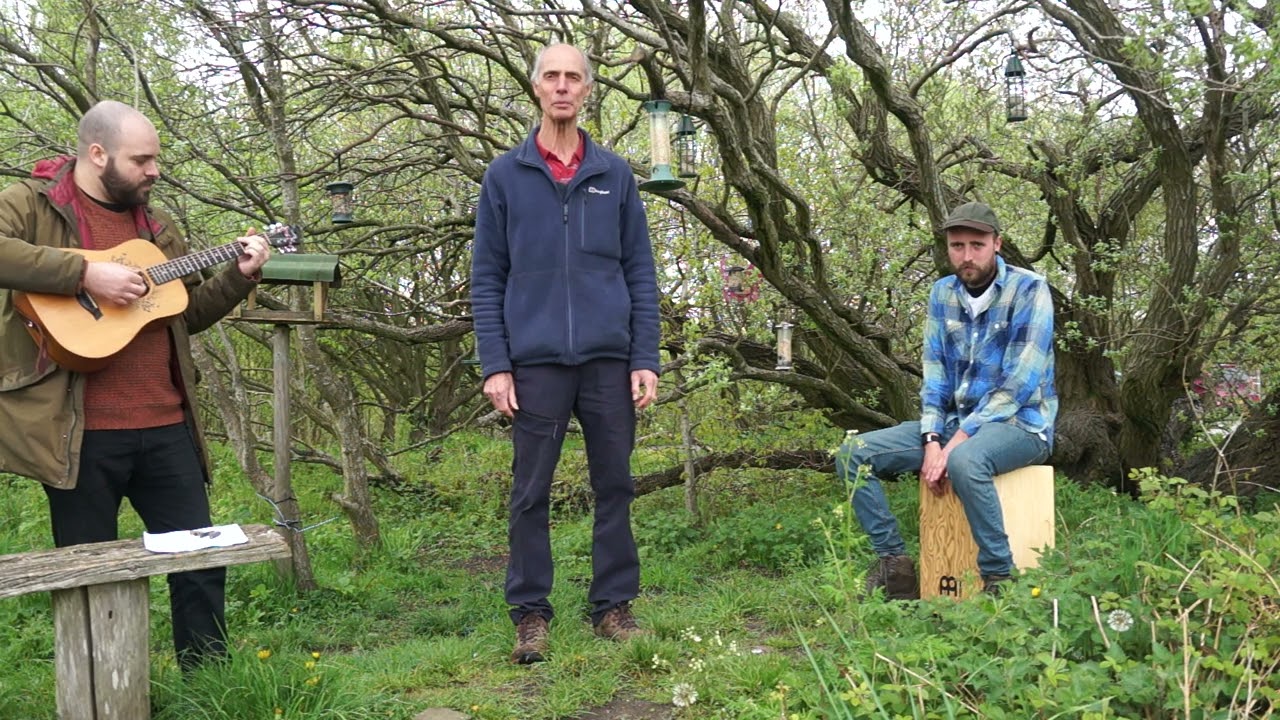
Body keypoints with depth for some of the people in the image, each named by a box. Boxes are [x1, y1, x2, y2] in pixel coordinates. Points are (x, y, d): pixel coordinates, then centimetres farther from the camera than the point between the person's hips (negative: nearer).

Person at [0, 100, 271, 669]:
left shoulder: (153, 224, 18)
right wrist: (87, 274, -25)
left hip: (165, 425, 6)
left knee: (202, 560, 9)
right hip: (82, 430, -5)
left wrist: (240, 276, 7)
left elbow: (190, 313, 21)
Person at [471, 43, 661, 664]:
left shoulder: (616, 175, 9)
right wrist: (495, 364, -5)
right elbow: (486, 278, 4)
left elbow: (641, 274, 8)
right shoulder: (505, 176, 5)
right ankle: (530, 614, 15)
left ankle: (613, 606, 19)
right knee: (531, 494, 4)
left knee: (614, 486, 7)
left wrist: (646, 359, 0)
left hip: (609, 358, 1)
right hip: (536, 360, -1)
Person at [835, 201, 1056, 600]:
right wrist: (932, 441, -10)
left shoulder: (1029, 290, -12)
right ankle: (894, 563, -5)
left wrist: (955, 443, -23)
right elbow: (934, 374, 6)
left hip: (1019, 423, -6)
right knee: (854, 453, -9)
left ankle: (1000, 578, -24)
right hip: (955, 421, 6)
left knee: (964, 461, -40)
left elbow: (1018, 385, -18)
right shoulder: (943, 293, 6)